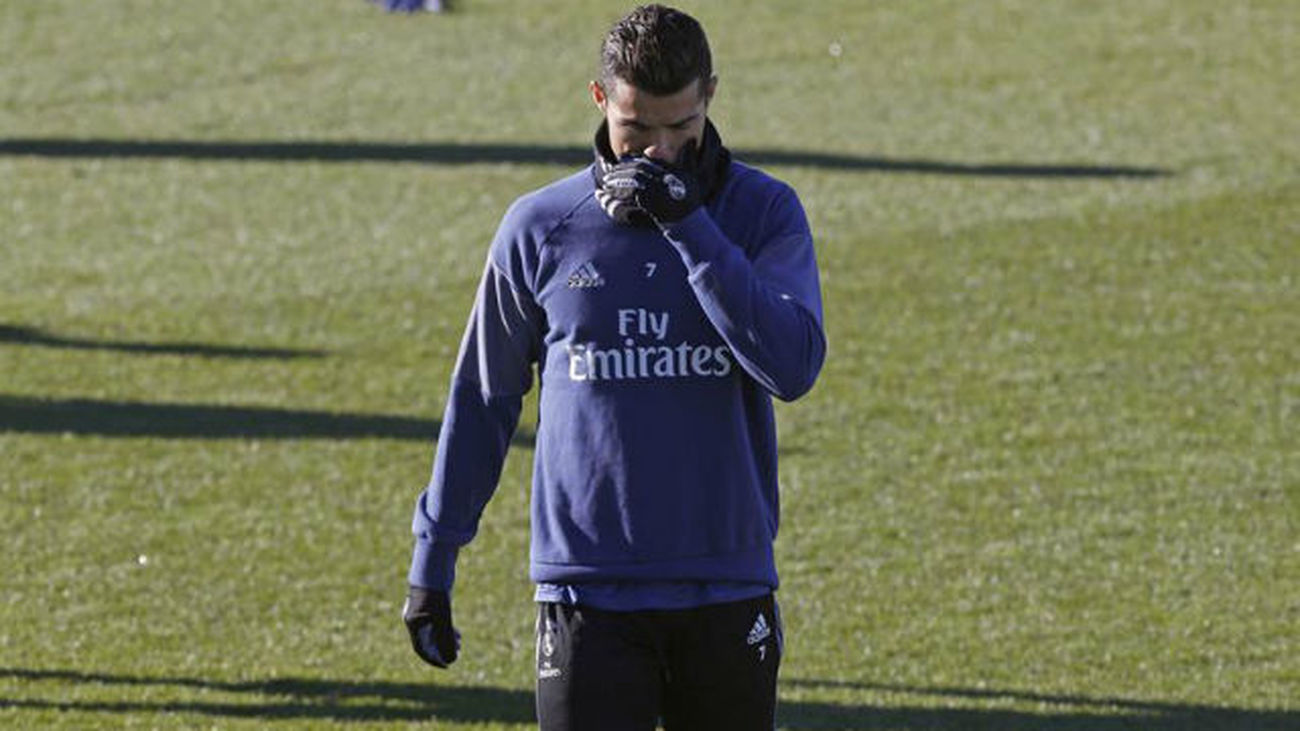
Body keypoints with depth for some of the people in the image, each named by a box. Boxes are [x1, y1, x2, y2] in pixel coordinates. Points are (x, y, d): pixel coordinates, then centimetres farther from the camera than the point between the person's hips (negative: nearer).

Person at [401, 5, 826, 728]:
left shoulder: (766, 213, 0)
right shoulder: (540, 227, 2)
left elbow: (794, 367, -16)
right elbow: (482, 401, 11)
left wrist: (688, 226, -19)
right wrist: (433, 559, 10)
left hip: (728, 590, 1)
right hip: (588, 600, -1)